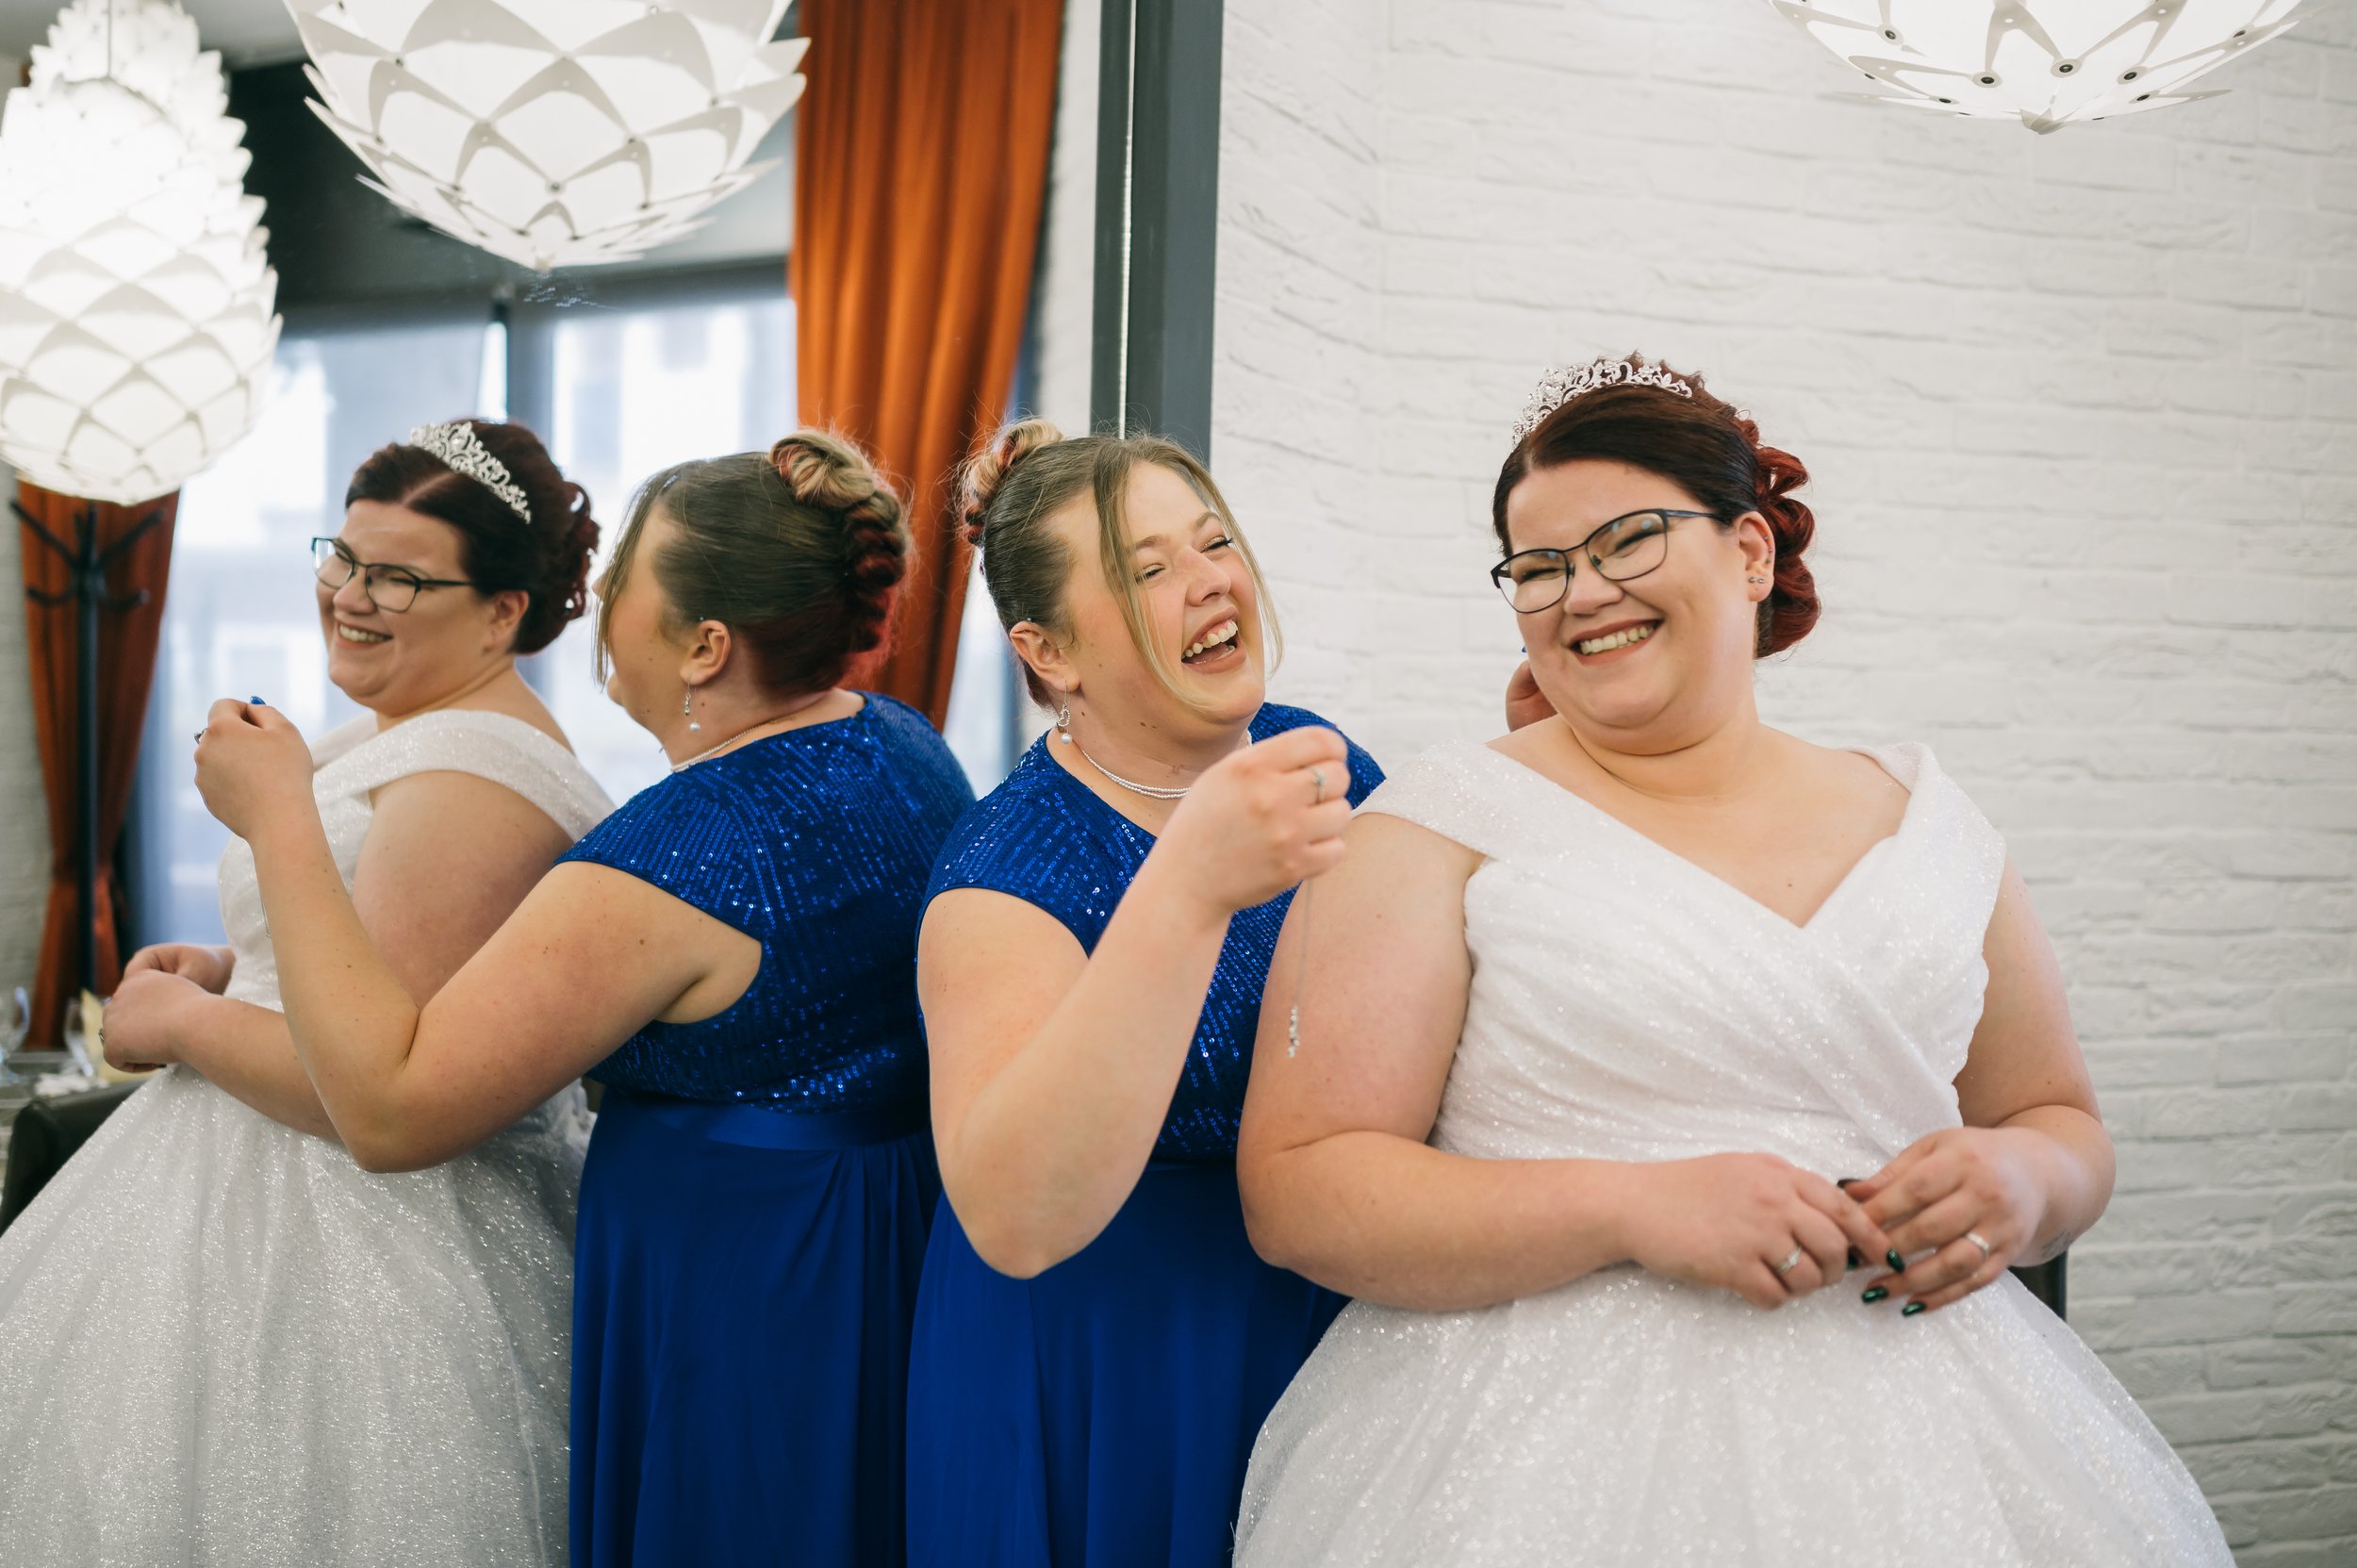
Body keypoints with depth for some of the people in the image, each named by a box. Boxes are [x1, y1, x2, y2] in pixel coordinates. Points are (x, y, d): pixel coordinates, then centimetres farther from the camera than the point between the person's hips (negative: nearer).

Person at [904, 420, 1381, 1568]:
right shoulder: (1011, 868, -20)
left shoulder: (1317, 759, -3)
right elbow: (1014, 1220, -37)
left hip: (1340, 1323, 5)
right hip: (1109, 1375, -5)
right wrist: (1189, 887, -45)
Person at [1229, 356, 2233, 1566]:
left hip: (1907, 1421, 4)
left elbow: (2062, 1124, 18)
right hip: (1554, 1445, -3)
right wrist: (1637, 1207, -19)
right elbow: (1295, 1189, -10)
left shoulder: (1922, 819, 8)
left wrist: (2022, 1179, -6)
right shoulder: (1445, 823, -4)